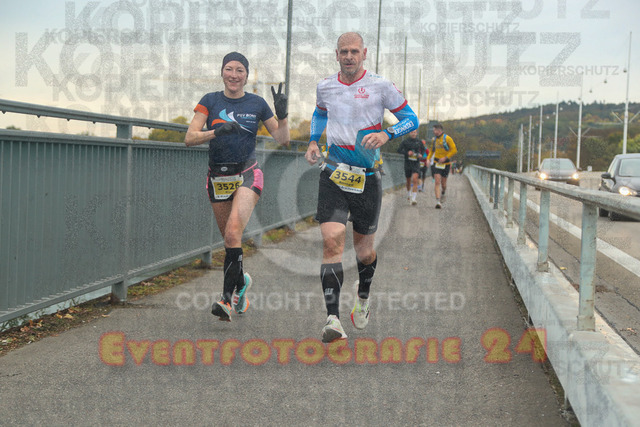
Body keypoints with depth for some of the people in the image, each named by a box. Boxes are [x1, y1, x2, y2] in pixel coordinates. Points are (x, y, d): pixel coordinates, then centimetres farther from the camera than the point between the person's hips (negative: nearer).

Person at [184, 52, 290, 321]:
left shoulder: (257, 104, 3)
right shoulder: (210, 101, 2)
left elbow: (283, 139, 6)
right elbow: (190, 138, -8)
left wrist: (282, 115, -12)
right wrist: (217, 131, -24)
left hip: (247, 175, -2)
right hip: (218, 178, 2)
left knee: (233, 233, -22)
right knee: (230, 239, 10)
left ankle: (228, 297, -19)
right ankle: (241, 281, 38)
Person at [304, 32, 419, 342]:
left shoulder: (380, 87, -2)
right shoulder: (325, 87, 8)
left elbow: (411, 119, 3)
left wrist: (386, 134, -16)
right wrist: (313, 141, 13)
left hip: (366, 177, -1)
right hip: (333, 174, 1)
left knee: (364, 251, 8)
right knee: (332, 240, -17)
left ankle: (363, 297, 42)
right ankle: (333, 319, -18)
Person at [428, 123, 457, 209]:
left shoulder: (447, 138, -9)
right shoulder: (435, 139, 8)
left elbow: (454, 150, -12)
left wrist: (445, 158, -20)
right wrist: (428, 158, 9)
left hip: (445, 163, -3)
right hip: (436, 163, 3)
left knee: (443, 182, 9)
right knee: (437, 181, -13)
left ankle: (443, 193, 42)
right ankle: (438, 201, -18)